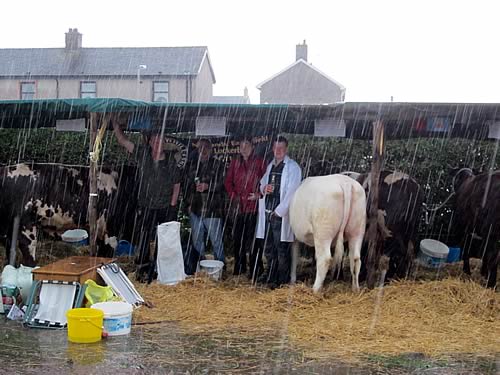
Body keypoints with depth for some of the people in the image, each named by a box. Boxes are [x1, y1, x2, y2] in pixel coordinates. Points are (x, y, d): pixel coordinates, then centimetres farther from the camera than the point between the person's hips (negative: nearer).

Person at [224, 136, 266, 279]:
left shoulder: (259, 162, 1)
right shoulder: (235, 162, 12)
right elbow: (228, 181, 13)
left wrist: (258, 194, -13)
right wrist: (233, 195, 0)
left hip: (253, 206, -5)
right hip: (238, 207, 5)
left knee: (252, 239, -5)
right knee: (237, 238, 11)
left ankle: (255, 271, 2)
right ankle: (239, 267, 23)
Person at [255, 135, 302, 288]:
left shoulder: (293, 167, -5)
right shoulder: (270, 166, 16)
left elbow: (291, 192, -11)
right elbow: (262, 184, 24)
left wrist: (279, 211, -14)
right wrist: (264, 188, -1)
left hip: (281, 214, -7)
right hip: (267, 212, 7)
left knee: (281, 248, -3)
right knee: (268, 247, 16)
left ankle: (282, 279, 5)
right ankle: (269, 274, 30)